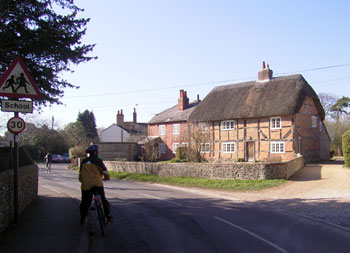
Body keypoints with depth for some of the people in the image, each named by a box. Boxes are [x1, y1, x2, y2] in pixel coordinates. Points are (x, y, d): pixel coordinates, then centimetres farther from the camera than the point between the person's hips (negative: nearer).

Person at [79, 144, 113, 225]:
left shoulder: (83, 161, 14)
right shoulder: (98, 161, -1)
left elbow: (80, 174, 20)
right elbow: (105, 172, 0)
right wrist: (107, 178, 21)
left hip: (86, 185, 4)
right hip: (97, 185, -3)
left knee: (85, 203, 16)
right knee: (103, 201, 11)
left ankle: (82, 219, 27)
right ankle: (108, 217, 10)